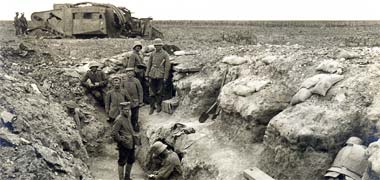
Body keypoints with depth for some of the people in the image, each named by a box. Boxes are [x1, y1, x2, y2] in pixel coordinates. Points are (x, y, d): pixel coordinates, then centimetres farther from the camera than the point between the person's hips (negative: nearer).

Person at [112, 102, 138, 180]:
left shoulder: (128, 117, 8)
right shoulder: (119, 119, -18)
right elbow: (114, 133, -21)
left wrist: (134, 134, 12)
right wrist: (121, 140, -17)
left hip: (131, 144, 9)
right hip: (124, 145, -9)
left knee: (131, 161, 20)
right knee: (122, 162, 4)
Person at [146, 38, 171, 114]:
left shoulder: (165, 54, -3)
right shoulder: (152, 54, 9)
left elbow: (167, 66, -4)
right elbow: (149, 64, 13)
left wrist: (165, 77, -8)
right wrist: (147, 74, 6)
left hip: (160, 75, -3)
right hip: (152, 75, 4)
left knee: (159, 92, 3)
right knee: (152, 92, 4)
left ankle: (159, 105, 18)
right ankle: (152, 107, 11)